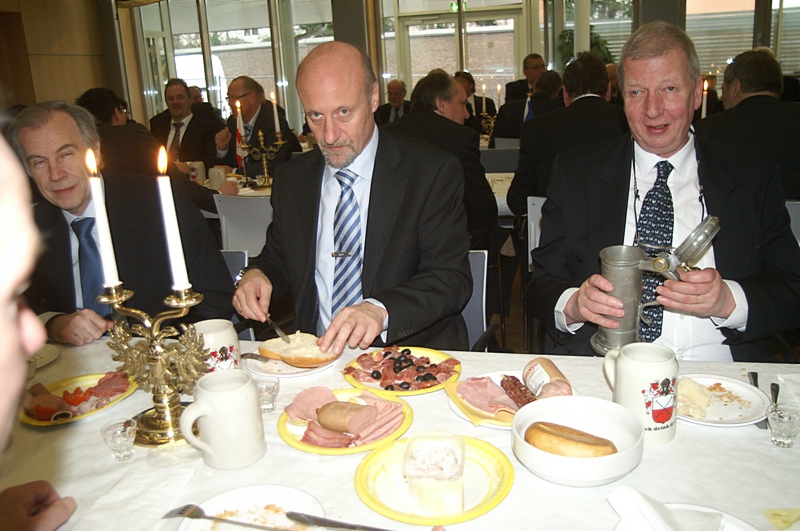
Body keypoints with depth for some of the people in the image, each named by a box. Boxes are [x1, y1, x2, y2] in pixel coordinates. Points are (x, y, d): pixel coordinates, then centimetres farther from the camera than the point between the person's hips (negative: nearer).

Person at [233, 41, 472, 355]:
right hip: (314, 353, 3)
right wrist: (257, 275, -3)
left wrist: (380, 310, -28)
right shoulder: (290, 179, 9)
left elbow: (452, 279, -10)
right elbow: (278, 258, 22)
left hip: (409, 360, -2)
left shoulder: (434, 173, -4)